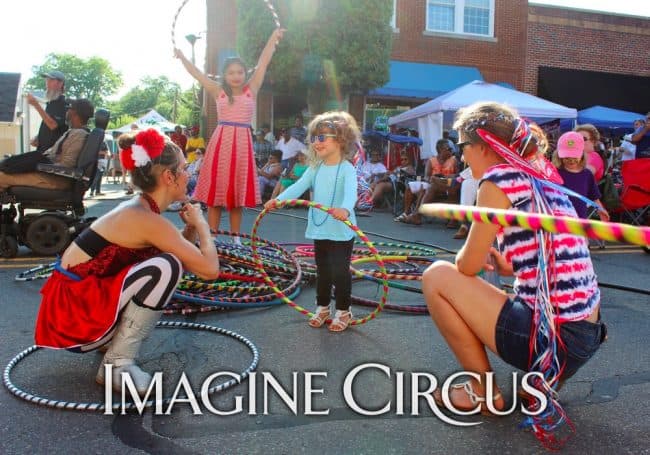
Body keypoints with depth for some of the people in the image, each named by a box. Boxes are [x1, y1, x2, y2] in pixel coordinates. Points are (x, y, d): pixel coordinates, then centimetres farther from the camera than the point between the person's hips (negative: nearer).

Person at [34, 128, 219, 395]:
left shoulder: (138, 211, 8)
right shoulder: (146, 219, -20)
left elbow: (189, 257, 17)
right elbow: (210, 269, -22)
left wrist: (190, 227, 0)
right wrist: (201, 225, -6)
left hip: (81, 299, 9)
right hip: (72, 310, -9)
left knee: (168, 266, 11)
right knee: (166, 267, -24)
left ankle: (114, 337, 13)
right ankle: (117, 363, -13)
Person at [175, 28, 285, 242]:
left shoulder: (251, 89, 7)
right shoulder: (218, 92, 7)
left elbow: (263, 62, 3)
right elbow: (196, 72, 9)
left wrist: (274, 37, 2)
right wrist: (181, 56, 7)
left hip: (242, 143, 0)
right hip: (220, 142, 0)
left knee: (238, 197, 7)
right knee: (215, 195, 2)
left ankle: (235, 239, 17)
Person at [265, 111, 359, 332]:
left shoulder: (347, 169, -15)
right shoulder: (316, 168, 5)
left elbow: (350, 193, -31)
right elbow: (298, 186, -5)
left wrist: (345, 209, -52)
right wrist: (278, 199, -21)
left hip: (341, 232, -6)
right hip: (319, 230, 6)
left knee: (340, 272, 2)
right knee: (322, 272, 18)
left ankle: (343, 311, 19)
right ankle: (322, 308, 33)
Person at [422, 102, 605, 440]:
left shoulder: (500, 176, -12)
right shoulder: (540, 177, 13)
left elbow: (467, 266, -8)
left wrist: (469, 255, 13)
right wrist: (510, 267, 12)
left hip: (552, 338, -9)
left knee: (438, 276, 0)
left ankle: (483, 391, 9)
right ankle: (541, 380, 17)